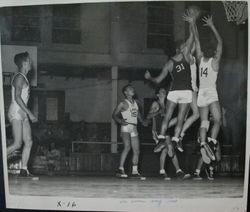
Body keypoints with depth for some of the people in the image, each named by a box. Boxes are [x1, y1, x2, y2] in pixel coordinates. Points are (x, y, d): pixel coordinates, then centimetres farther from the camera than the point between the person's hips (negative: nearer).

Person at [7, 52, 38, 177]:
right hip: (16, 113, -9)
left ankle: (24, 170, 2)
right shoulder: (19, 77, -11)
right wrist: (30, 114, -19)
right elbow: (17, 98, -19)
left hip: (22, 114, 9)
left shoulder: (24, 78, 19)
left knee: (29, 142, 2)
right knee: (17, 144, -14)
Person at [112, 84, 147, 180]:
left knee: (136, 151, 7)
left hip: (134, 129, 7)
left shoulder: (135, 102, 15)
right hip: (126, 128, -7)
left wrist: (142, 121, 19)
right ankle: (120, 170, -26)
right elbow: (114, 115, -4)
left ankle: (135, 172, 17)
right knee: (127, 147, -26)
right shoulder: (123, 104, -4)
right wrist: (120, 121, -21)